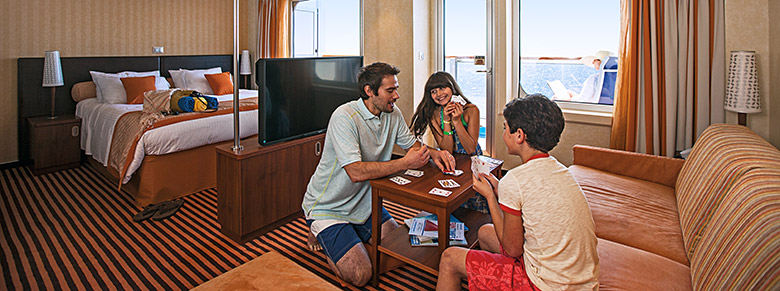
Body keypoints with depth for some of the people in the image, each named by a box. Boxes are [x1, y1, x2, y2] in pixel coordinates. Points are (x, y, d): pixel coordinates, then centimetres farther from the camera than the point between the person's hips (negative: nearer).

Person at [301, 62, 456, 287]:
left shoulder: (392, 114, -2)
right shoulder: (345, 117, -26)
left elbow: (411, 144, 11)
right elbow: (356, 172, -34)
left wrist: (433, 153, -12)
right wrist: (405, 163, -31)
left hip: (363, 203, 7)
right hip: (328, 208, -7)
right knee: (360, 275, -14)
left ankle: (349, 237, 21)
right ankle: (323, 238, 12)